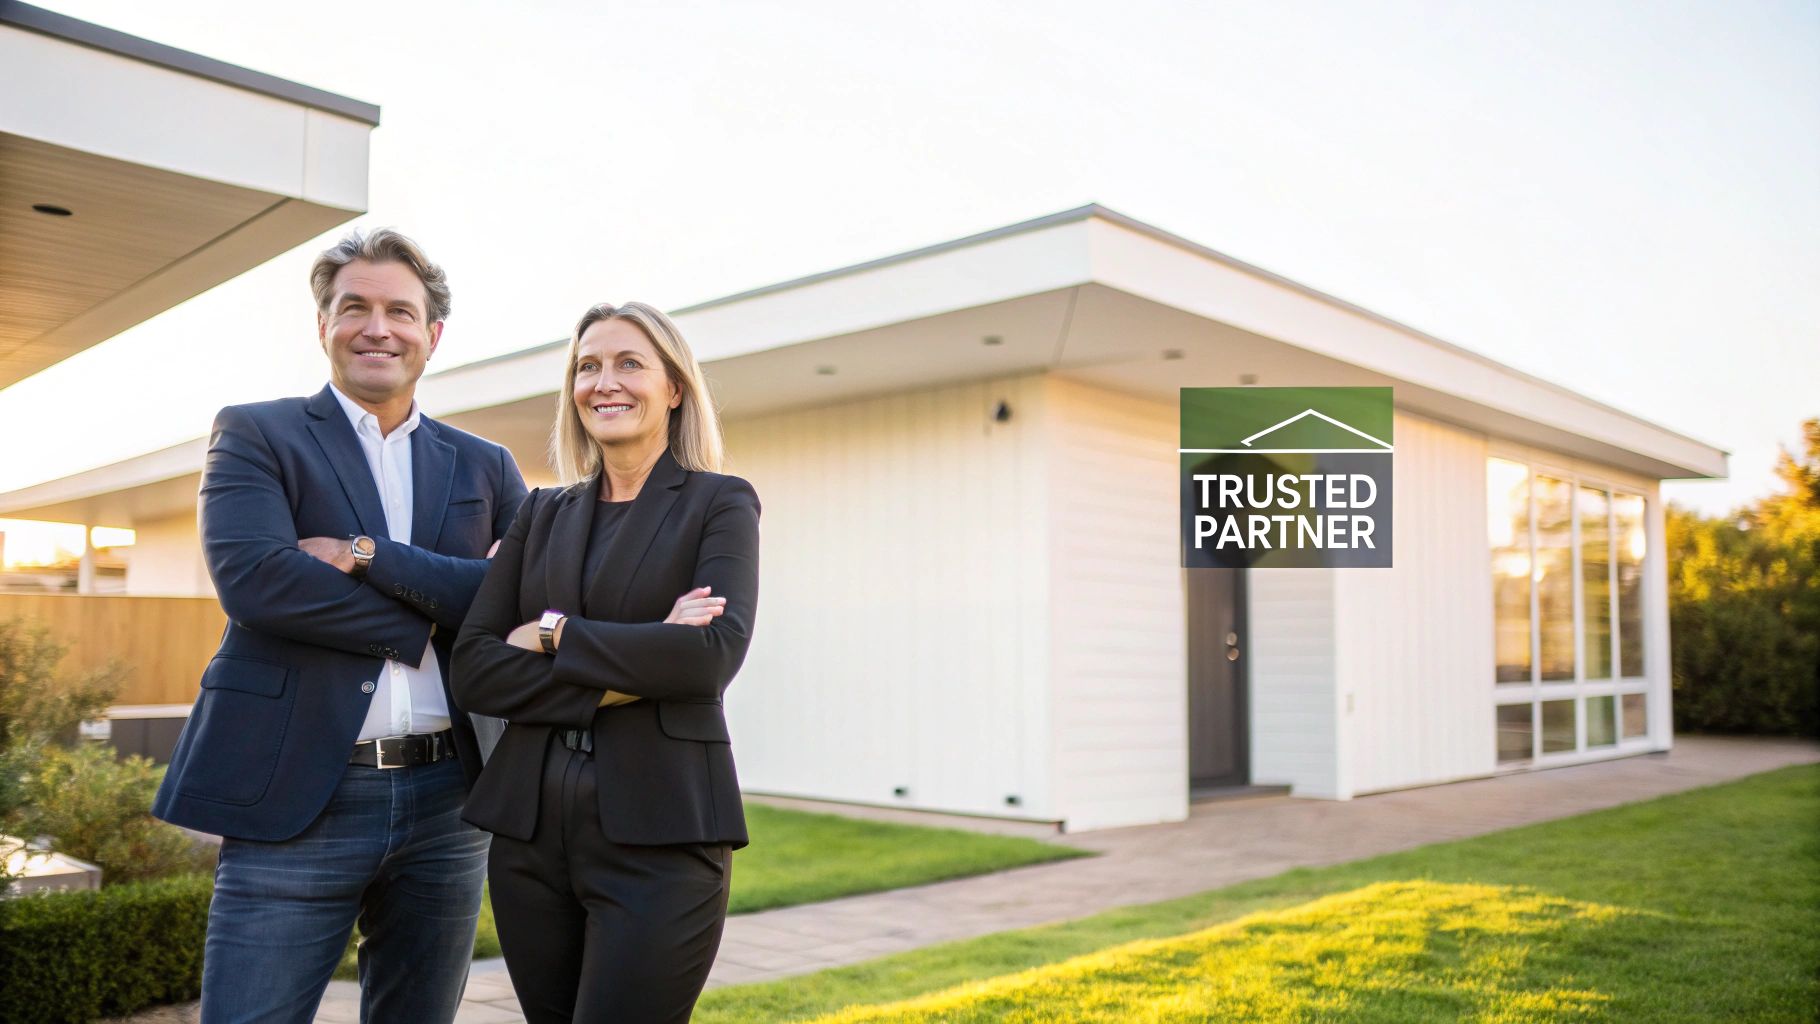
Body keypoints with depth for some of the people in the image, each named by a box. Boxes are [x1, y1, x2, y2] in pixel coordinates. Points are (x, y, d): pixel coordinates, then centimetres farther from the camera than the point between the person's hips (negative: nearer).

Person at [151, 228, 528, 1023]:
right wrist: (428, 619, -10)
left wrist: (366, 555, -13)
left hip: (447, 802, 4)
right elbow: (251, 577, -14)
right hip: (297, 800, -3)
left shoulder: (485, 467, 11)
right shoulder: (254, 434, 4)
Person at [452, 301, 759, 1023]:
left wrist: (554, 632, -9)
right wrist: (621, 678, -13)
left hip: (658, 832, -4)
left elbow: (713, 654, -17)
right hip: (530, 827, 5)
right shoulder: (543, 514, 12)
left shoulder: (719, 504, 0)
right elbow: (474, 671, 1)